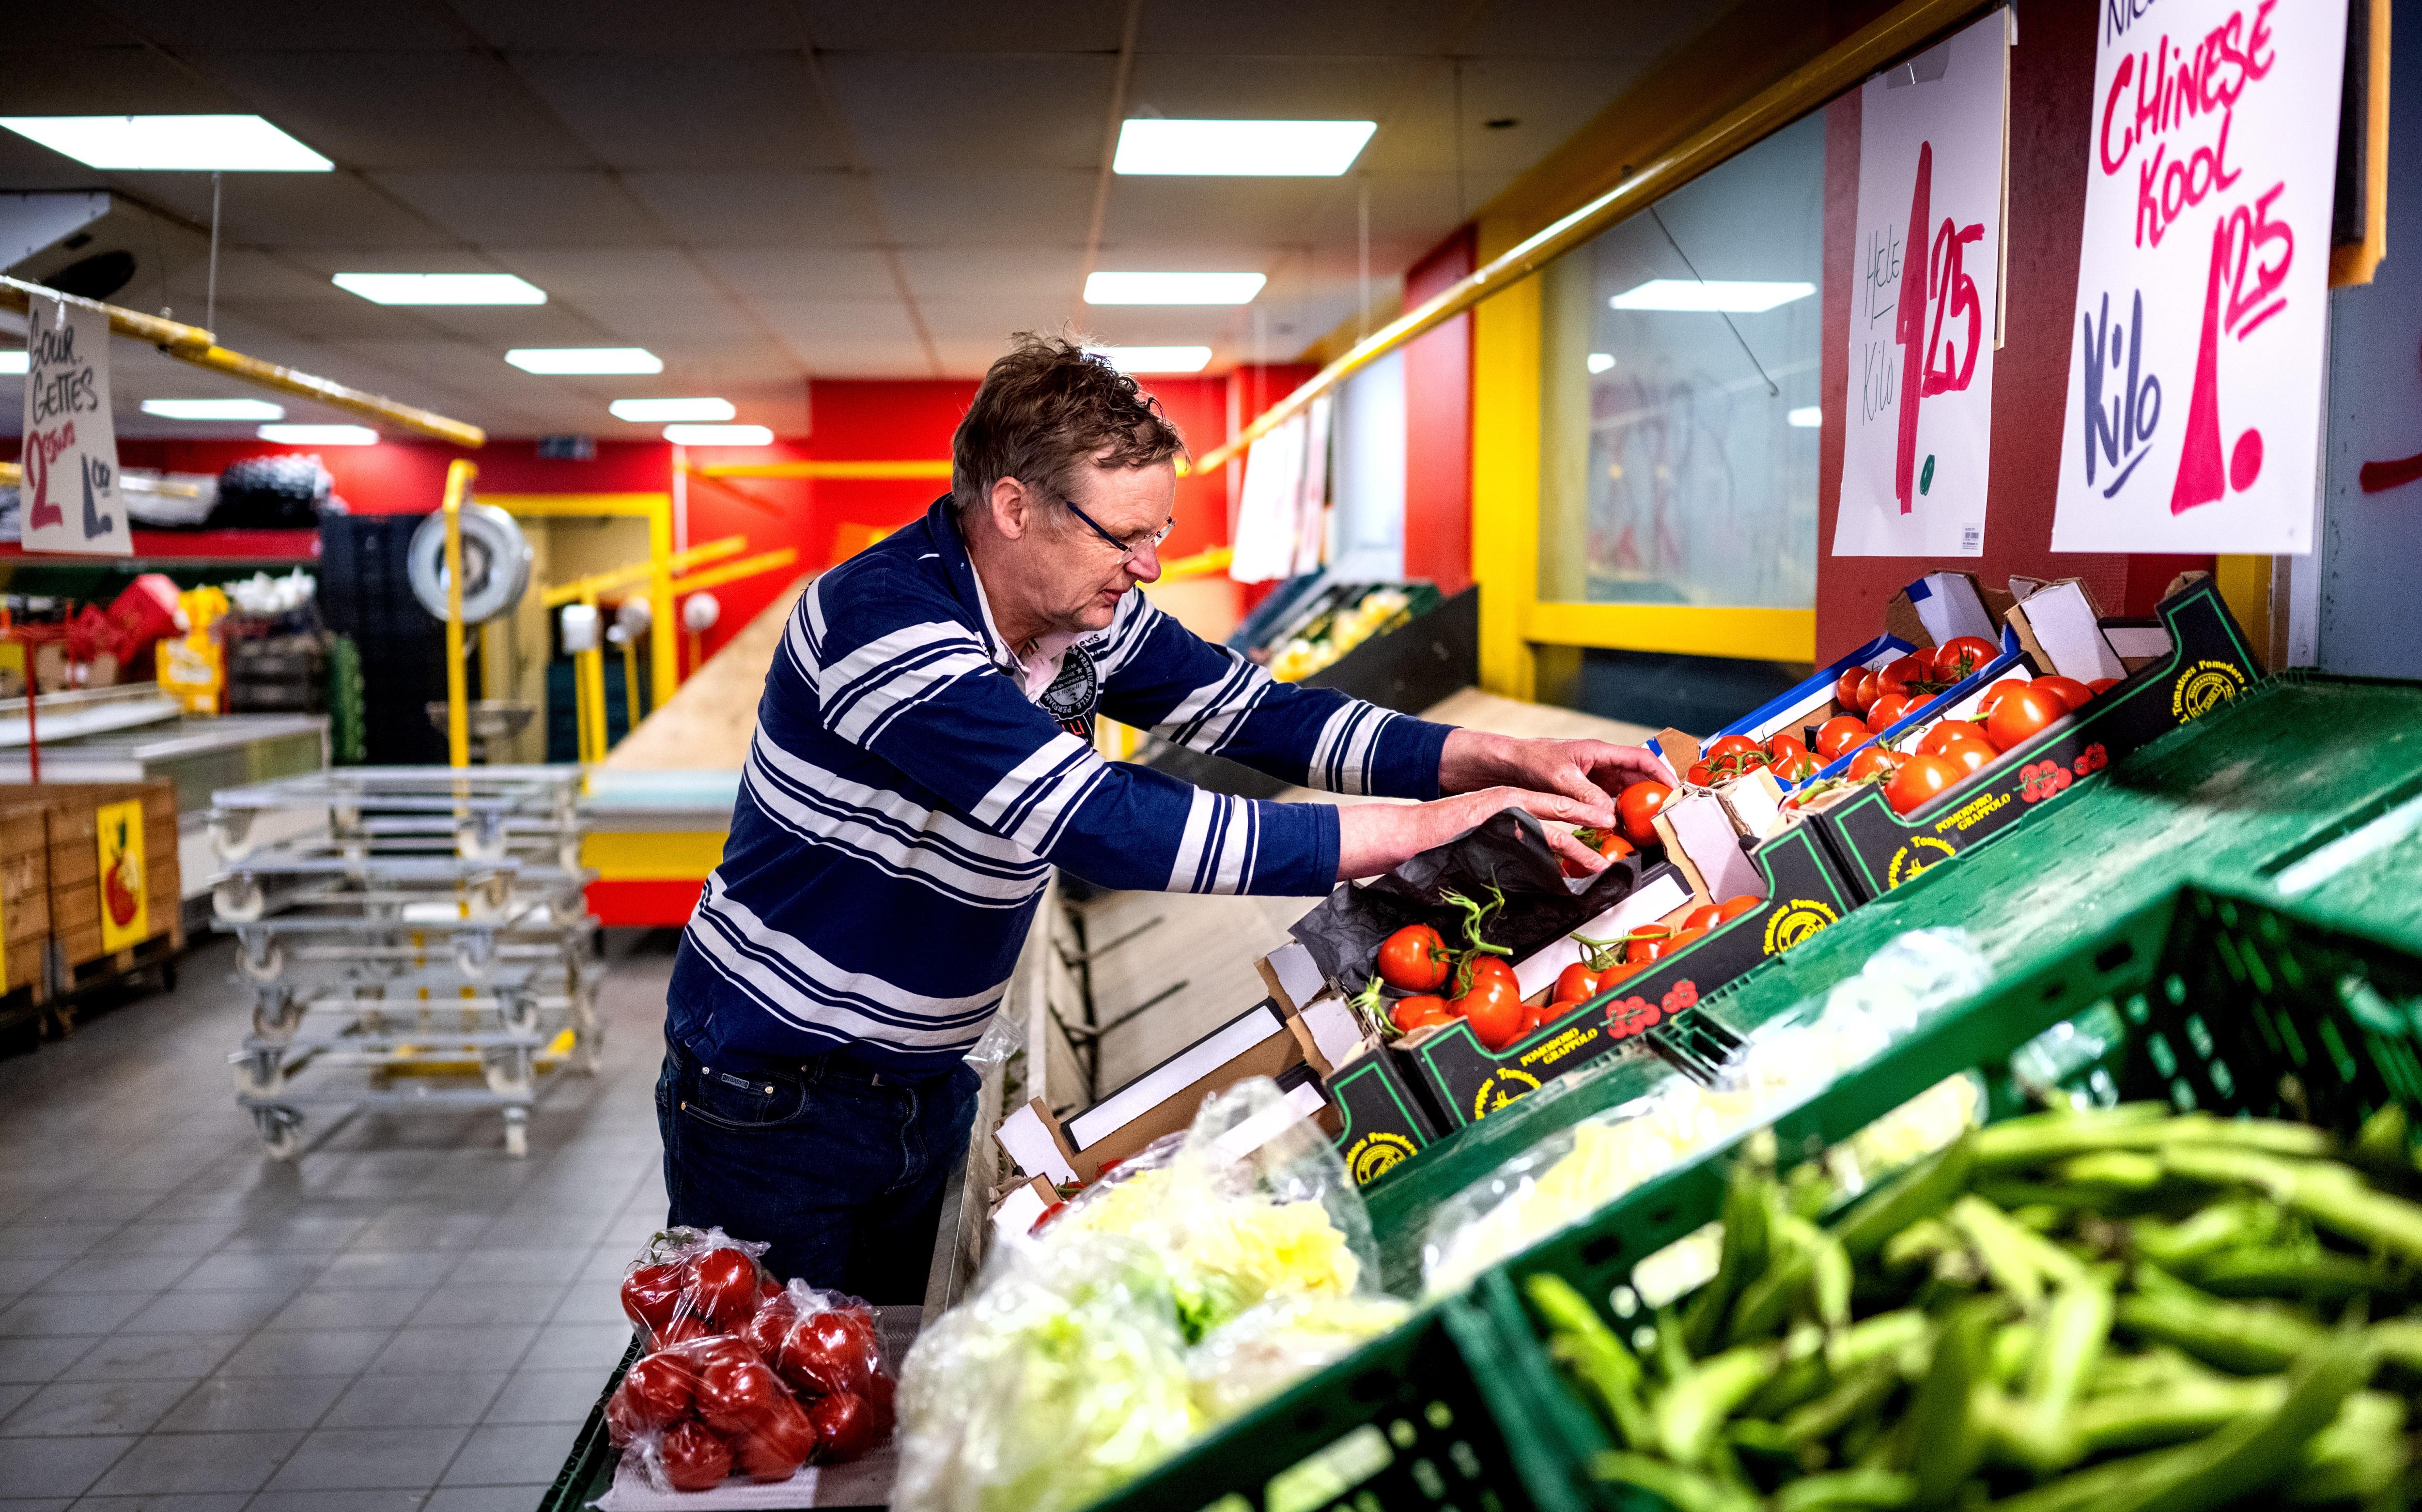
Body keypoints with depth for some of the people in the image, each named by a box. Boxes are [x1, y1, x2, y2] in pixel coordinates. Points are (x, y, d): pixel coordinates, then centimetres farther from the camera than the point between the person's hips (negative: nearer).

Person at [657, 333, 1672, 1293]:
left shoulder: (1088, 614, -6)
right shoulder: (883, 621, -30)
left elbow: (1261, 715, 1)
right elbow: (1112, 828, -38)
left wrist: (1501, 759, -13)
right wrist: (1426, 827, -36)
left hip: (924, 1085, 7)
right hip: (774, 1096, -6)